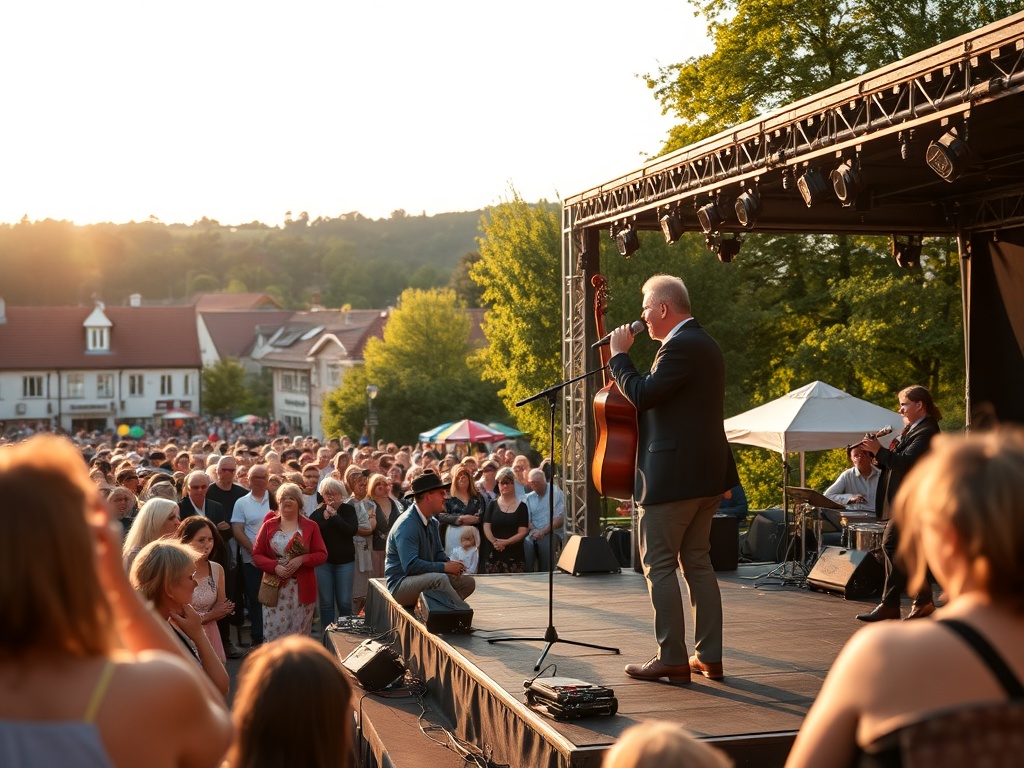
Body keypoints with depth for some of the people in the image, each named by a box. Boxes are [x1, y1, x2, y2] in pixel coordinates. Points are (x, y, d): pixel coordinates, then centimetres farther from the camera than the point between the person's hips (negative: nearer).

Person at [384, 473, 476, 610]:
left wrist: (450, 563, -6)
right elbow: (410, 565, -28)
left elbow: (438, 553, 18)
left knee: (468, 581, -4)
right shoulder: (407, 525, -20)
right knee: (440, 579, -35)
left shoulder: (433, 522, 9)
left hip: (425, 580, 9)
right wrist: (445, 567, -23)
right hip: (400, 584, -9)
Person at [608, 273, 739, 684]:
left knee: (659, 565, -2)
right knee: (697, 562, 13)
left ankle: (672, 658, 0)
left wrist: (619, 354, -10)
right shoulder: (704, 343, 16)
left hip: (673, 475, -10)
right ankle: (709, 656, 16)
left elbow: (642, 395, -22)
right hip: (706, 473, 10)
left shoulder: (681, 346, -16)